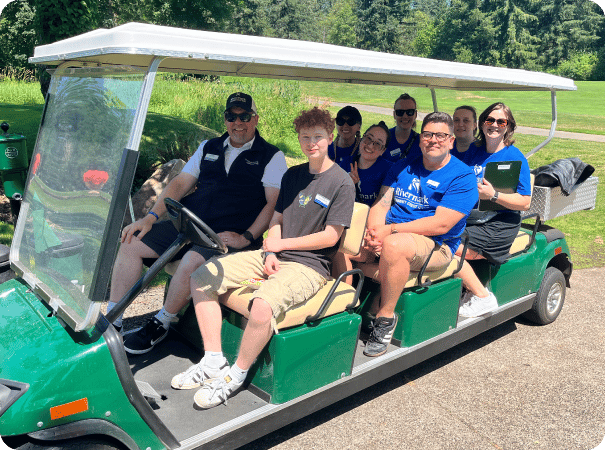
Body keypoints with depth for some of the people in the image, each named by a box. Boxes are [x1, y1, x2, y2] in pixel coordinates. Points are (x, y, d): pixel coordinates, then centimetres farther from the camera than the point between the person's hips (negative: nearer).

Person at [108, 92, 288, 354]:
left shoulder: (272, 157, 5)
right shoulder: (208, 148, 20)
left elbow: (275, 203, -5)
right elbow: (180, 184, 16)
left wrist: (247, 238, -17)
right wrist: (151, 217, 3)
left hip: (228, 234, -5)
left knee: (191, 262, -33)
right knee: (131, 243, -9)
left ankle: (160, 324, -7)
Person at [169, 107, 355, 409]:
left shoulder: (342, 183, -7)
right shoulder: (292, 175, 14)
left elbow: (330, 237, -11)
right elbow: (277, 218, 14)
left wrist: (282, 243, -8)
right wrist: (270, 253, -5)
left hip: (309, 266, -7)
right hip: (275, 256, 7)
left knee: (263, 306, -36)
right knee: (202, 278, -4)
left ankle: (237, 374, -10)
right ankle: (213, 362, -1)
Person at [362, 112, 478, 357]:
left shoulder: (462, 176, -4)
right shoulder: (402, 168, 15)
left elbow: (441, 224, -15)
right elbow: (381, 204, 5)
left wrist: (391, 230, -21)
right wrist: (374, 231, -18)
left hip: (436, 245, -6)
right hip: (393, 232, 6)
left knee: (394, 245, -38)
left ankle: (386, 317, -22)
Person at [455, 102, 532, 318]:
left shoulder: (515, 158, -5)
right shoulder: (475, 152, 12)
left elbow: (524, 203, -10)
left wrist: (493, 195, -23)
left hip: (499, 226, -7)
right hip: (470, 219, 7)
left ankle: (482, 297, -7)